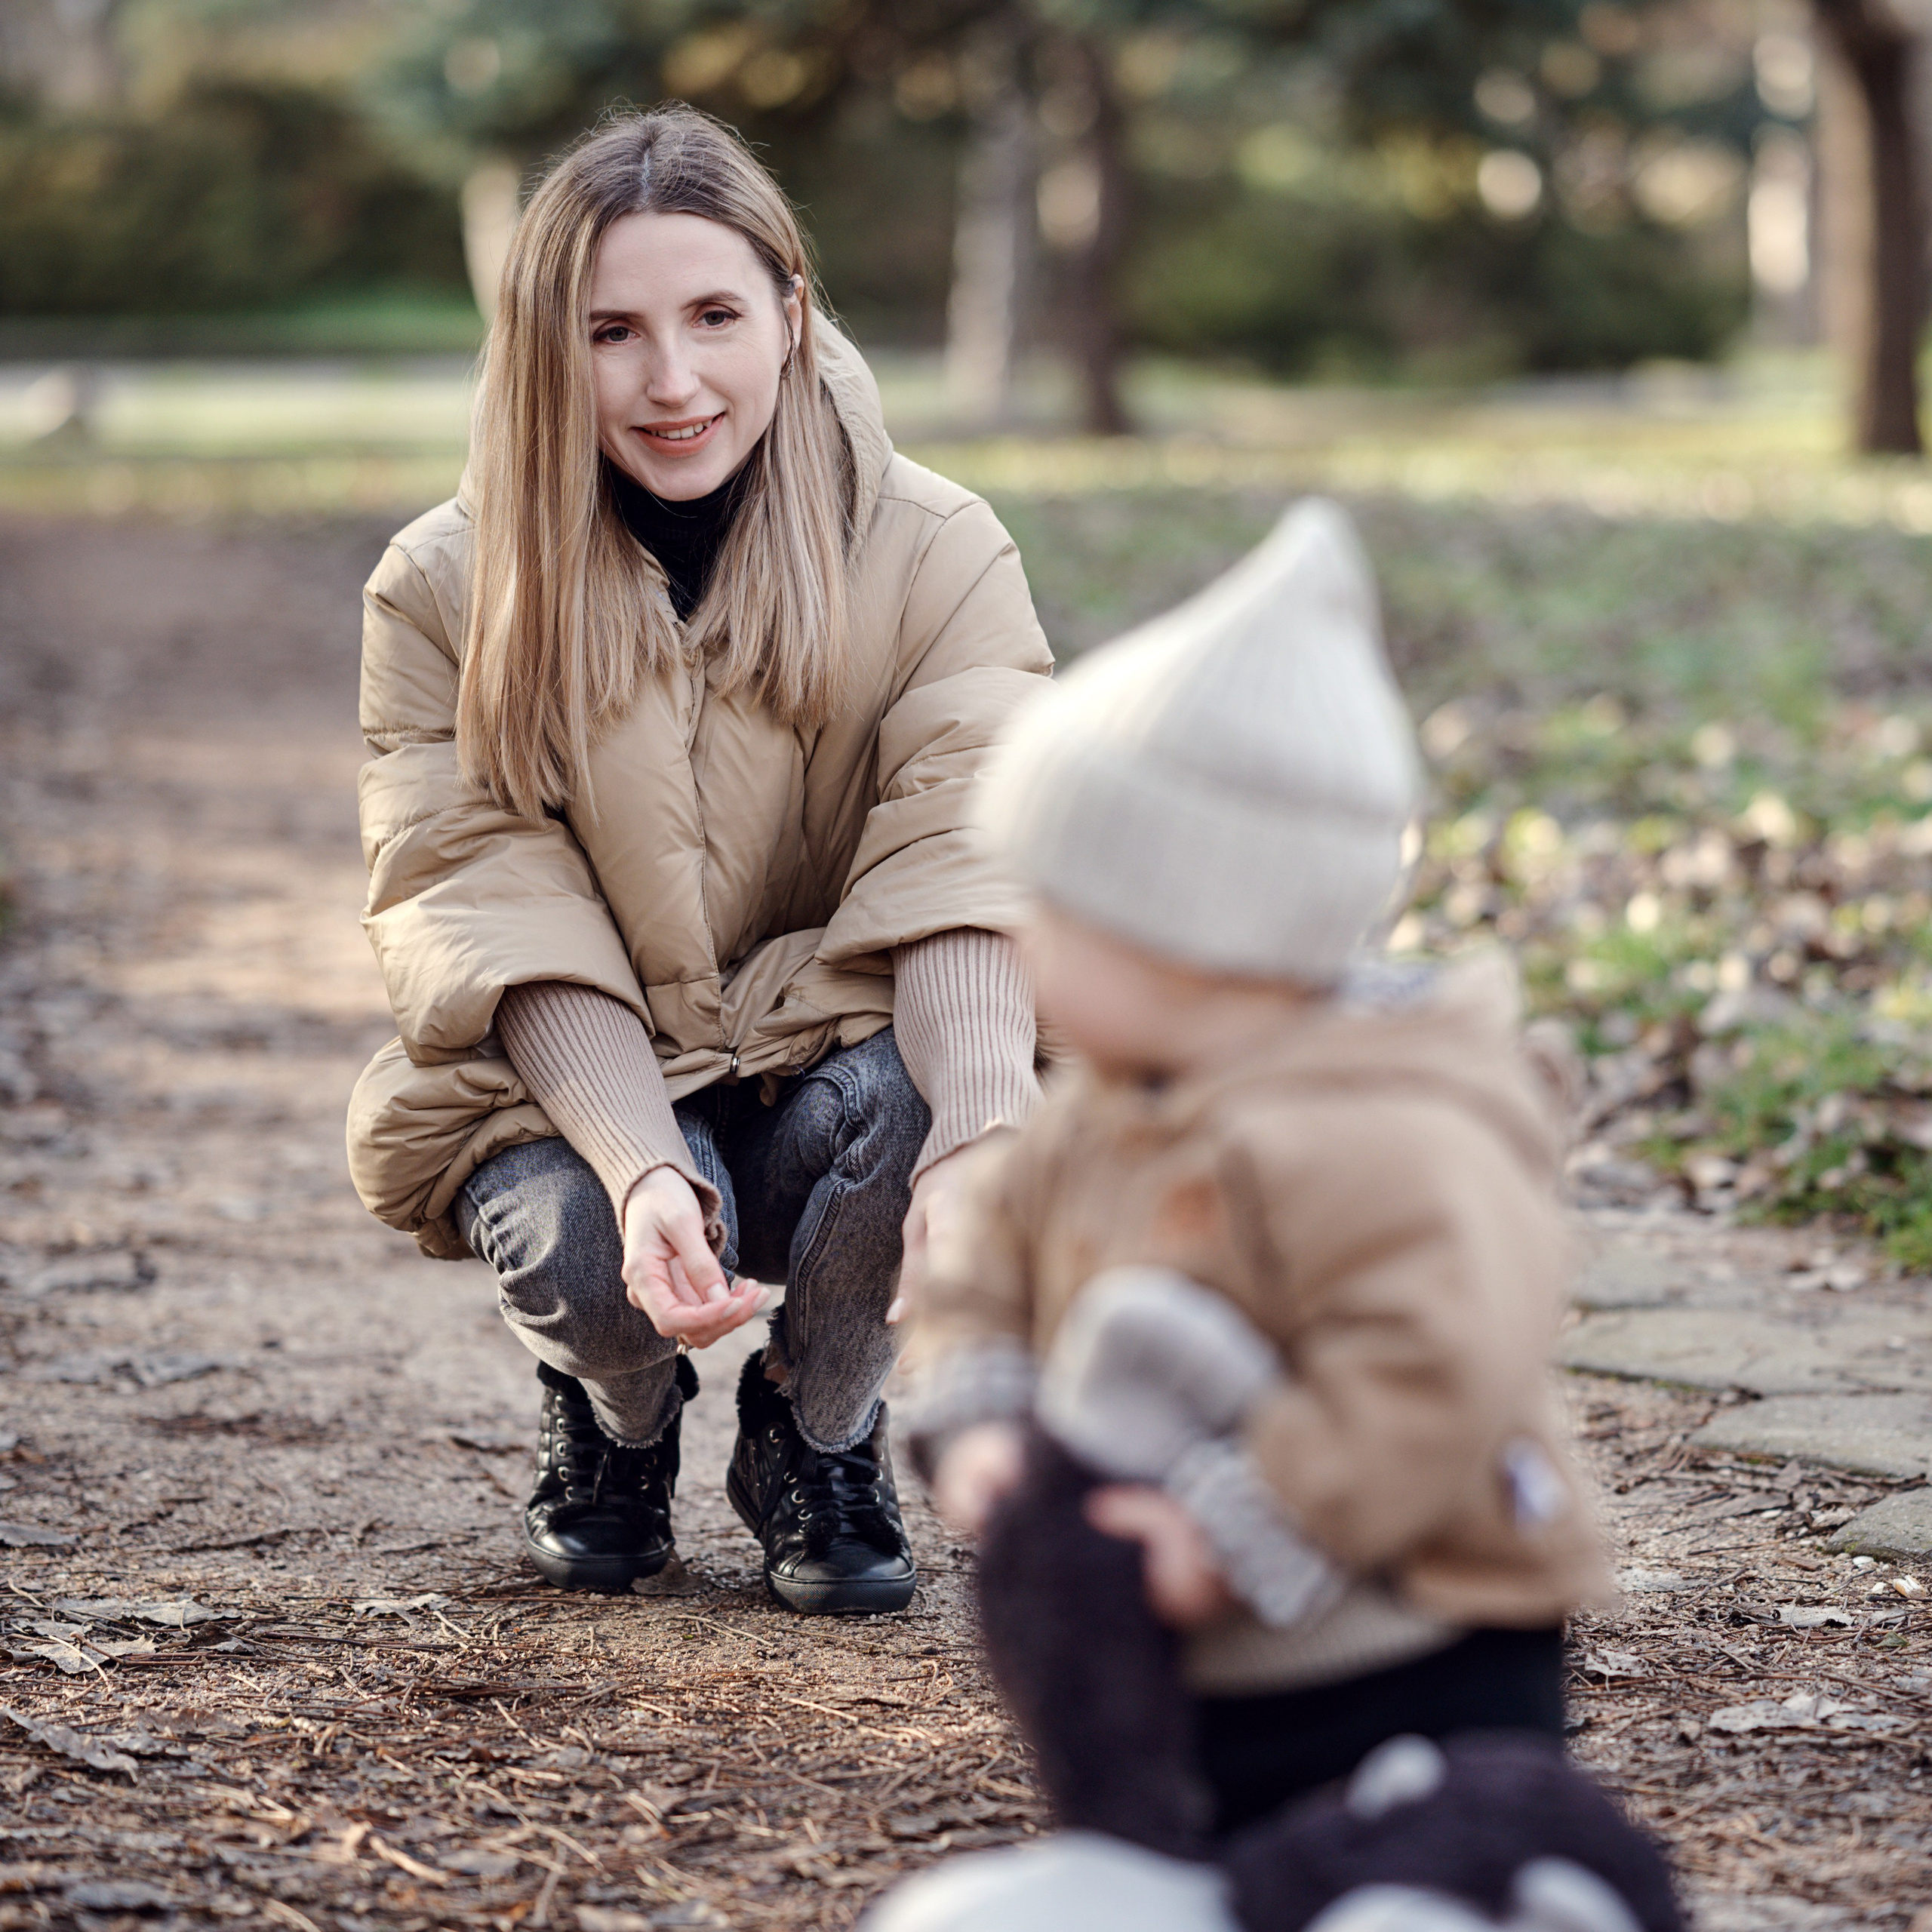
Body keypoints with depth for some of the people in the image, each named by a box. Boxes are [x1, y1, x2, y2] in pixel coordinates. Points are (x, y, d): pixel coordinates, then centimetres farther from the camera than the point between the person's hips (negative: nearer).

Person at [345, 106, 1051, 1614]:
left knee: (898, 1094, -34)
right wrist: (647, 1172, -35)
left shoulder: (936, 554, -10)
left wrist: (980, 1137, -43)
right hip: (565, 1096, 0)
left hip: (830, 1071, 1)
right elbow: (498, 914, -17)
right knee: (575, 1242, -33)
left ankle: (821, 1429, 0)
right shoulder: (449, 588, -9)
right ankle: (616, 1417, 8)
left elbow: (963, 863, -22)